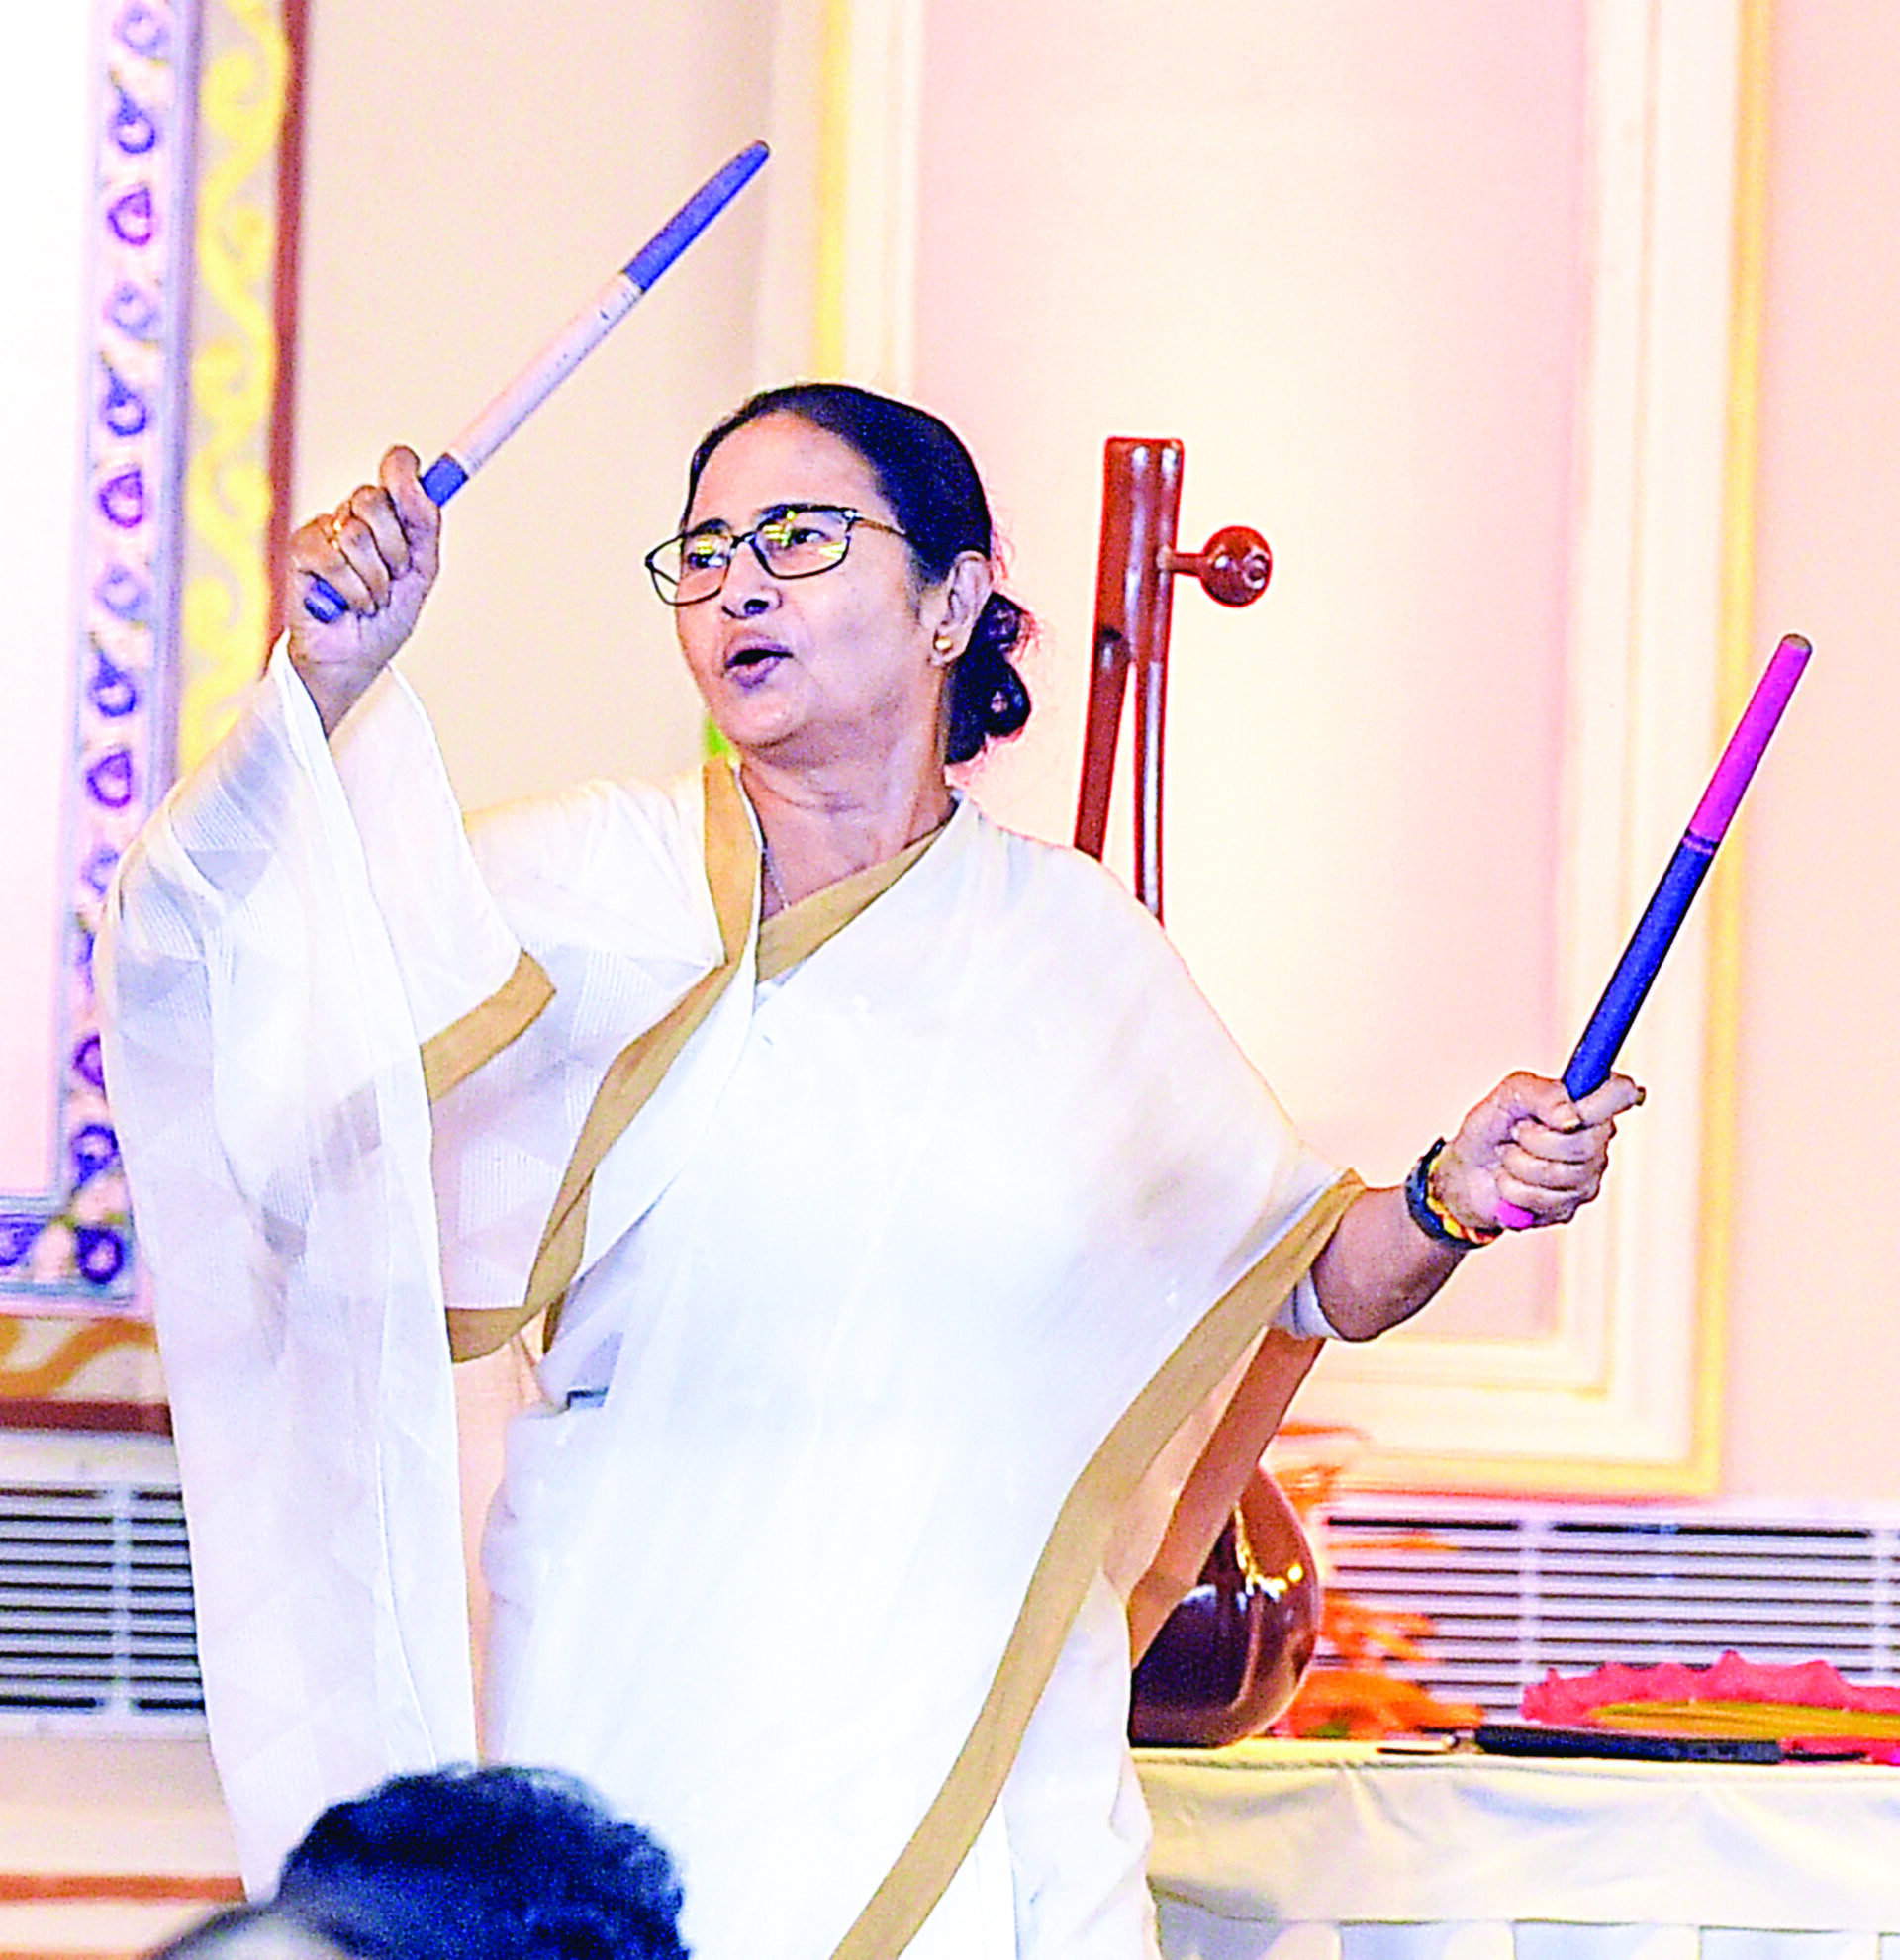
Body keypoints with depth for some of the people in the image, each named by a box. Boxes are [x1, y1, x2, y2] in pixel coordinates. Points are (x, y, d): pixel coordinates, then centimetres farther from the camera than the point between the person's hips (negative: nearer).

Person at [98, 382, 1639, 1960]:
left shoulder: (1074, 942, 9)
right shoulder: (597, 883, 2)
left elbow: (1315, 1274, 16)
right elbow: (212, 943, -9)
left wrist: (1453, 1202, -4)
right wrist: (327, 679, -22)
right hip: (635, 1711, -1)